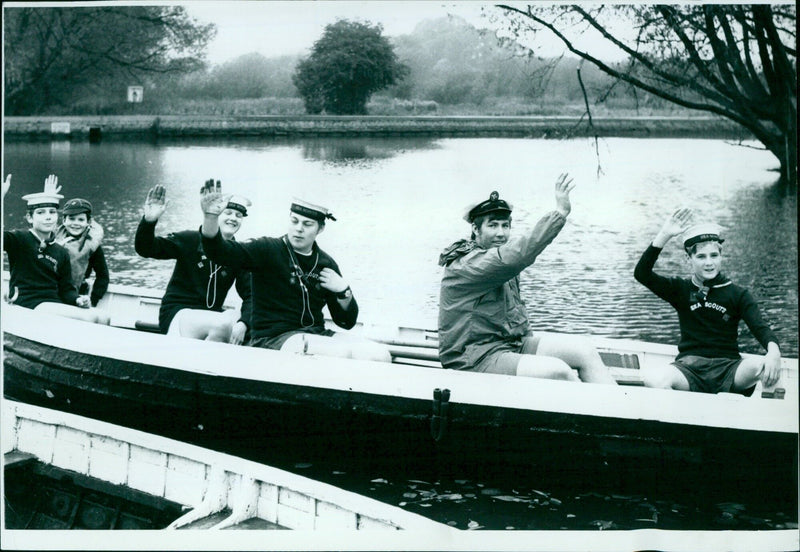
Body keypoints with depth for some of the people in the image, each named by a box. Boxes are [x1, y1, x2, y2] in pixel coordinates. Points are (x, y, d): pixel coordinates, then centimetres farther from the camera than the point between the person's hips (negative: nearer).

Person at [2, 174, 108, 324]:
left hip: (54, 303, 6)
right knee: (88, 317, -25)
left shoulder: (62, 253, 16)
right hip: (28, 304, -6)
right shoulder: (18, 240, 1)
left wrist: (78, 299, -7)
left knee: (103, 317, -17)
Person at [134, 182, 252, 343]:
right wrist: (149, 221, -30)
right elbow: (145, 249, -9)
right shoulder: (191, 240, -4)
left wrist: (243, 323, -23)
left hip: (211, 314, 4)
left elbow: (249, 295, -2)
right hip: (177, 312, -4)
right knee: (222, 325, -33)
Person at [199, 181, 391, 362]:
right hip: (273, 337, -6)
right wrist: (211, 217, -34)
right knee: (343, 352, -31)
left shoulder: (325, 264, 13)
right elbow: (220, 251, -17)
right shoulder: (268, 250, 0)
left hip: (315, 335, 6)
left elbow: (347, 321, 17)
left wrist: (343, 292, -2)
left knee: (379, 354, -17)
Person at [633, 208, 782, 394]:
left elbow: (760, 327, -6)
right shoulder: (681, 290, 10)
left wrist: (774, 352, -29)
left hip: (727, 367, 1)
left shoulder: (738, 294, 9)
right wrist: (665, 235, -11)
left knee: (760, 366, -35)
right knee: (652, 377, -35)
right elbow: (642, 274, -3)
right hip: (689, 366, 0)